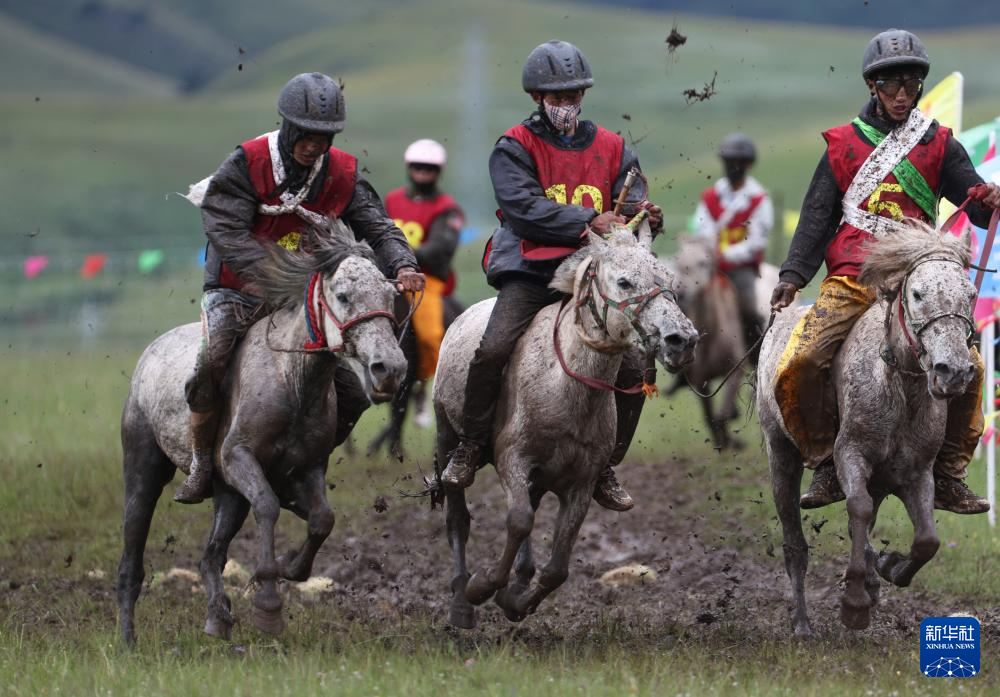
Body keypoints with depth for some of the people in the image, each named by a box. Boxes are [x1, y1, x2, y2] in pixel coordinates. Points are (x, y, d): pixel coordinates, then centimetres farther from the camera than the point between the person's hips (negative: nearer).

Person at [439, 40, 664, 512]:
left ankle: (605, 468, 9)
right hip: (531, 271, -3)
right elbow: (524, 208, -12)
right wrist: (588, 221, -20)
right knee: (493, 349, -26)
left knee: (632, 369, -7)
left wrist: (644, 216, -18)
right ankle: (470, 449, -8)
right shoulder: (515, 148, 1)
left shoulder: (610, 148, 13)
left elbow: (632, 201, 8)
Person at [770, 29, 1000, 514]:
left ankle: (948, 478, -1)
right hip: (850, 282, -1)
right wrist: (793, 274, -3)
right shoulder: (844, 144, 10)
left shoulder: (938, 144, 10)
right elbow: (817, 215, 9)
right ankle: (825, 467, -4)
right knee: (799, 365, -21)